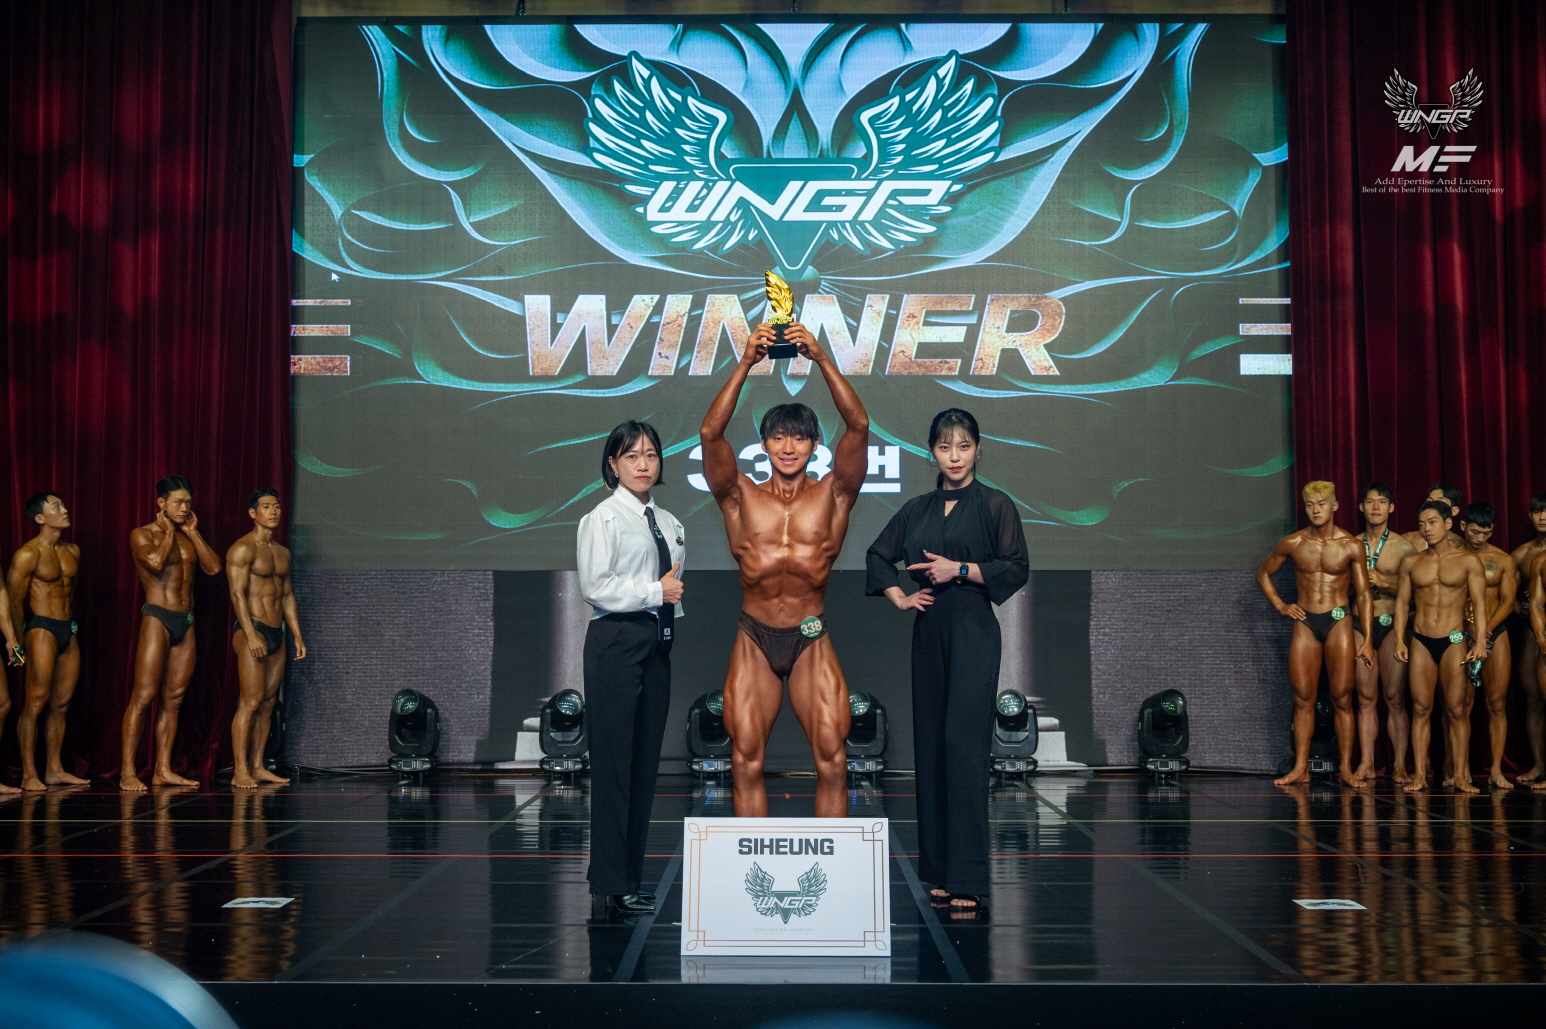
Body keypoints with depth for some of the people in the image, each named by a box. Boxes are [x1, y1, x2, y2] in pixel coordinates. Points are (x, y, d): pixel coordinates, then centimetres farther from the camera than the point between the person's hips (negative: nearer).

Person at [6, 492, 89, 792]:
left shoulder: (73, 551, 13)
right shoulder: (28, 554, -9)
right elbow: (13, 602, -7)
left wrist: (72, 627, 18)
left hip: (69, 631, 7)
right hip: (42, 629, -7)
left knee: (61, 704, 8)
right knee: (35, 702, -9)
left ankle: (54, 769, 14)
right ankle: (29, 774, -6)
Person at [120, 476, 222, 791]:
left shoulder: (188, 537, 17)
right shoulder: (142, 535, -2)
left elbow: (213, 567, 4)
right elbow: (156, 561, -22)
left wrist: (193, 532, 3)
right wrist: (169, 532, -6)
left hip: (186, 622, 7)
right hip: (157, 618, -6)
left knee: (173, 698, 6)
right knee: (143, 696, -11)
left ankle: (163, 770, 9)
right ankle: (127, 771, -9)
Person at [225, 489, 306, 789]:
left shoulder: (282, 553, 18)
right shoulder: (242, 549, -7)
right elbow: (237, 593, -15)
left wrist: (298, 637, 17)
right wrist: (251, 635, -22)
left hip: (276, 634, 8)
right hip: (252, 632, -8)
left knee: (268, 702, 7)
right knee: (251, 702, -11)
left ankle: (257, 767, 11)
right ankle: (240, 771, -9)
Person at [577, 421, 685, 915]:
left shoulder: (668, 523, 17)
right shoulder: (602, 518, -4)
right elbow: (595, 587, -14)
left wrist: (678, 590, 2)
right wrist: (655, 591, -13)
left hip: (658, 643, 7)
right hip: (616, 642, -7)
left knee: (646, 759, 9)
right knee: (614, 759, -6)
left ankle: (630, 871, 18)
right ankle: (613, 880, 0)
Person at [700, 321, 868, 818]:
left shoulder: (832, 495, 1)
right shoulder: (741, 498, 2)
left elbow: (858, 426, -12)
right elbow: (710, 433, -12)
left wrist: (822, 360, -22)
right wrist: (745, 364, -22)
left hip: (811, 639, 0)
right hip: (754, 639, 1)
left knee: (832, 759, -5)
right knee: (746, 761, 1)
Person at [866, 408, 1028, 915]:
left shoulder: (995, 506, 0)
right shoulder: (917, 509, 13)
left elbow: (1017, 569, -6)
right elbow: (878, 555, 25)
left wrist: (959, 568, -12)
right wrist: (899, 597, 11)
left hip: (972, 632, -5)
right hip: (928, 632, 6)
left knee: (963, 744, -14)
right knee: (930, 746, 6)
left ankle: (967, 879, -13)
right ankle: (939, 870, 14)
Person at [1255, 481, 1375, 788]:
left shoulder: (1351, 546, -2)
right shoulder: (1292, 543, 2)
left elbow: (1363, 594, 2)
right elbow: (1263, 574, 18)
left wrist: (1367, 639, -3)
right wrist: (1280, 606, 6)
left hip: (1339, 623, -1)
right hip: (1305, 624, 2)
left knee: (1342, 698, -2)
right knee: (1303, 698, 1)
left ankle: (1346, 768, 4)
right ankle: (1301, 767, 5)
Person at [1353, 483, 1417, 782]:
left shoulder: (1404, 547, 3)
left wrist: (1383, 583, -12)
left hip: (1391, 625, -2)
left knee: (1395, 698, -4)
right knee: (1366, 697, 2)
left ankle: (1400, 765, 0)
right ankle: (1366, 763, 5)